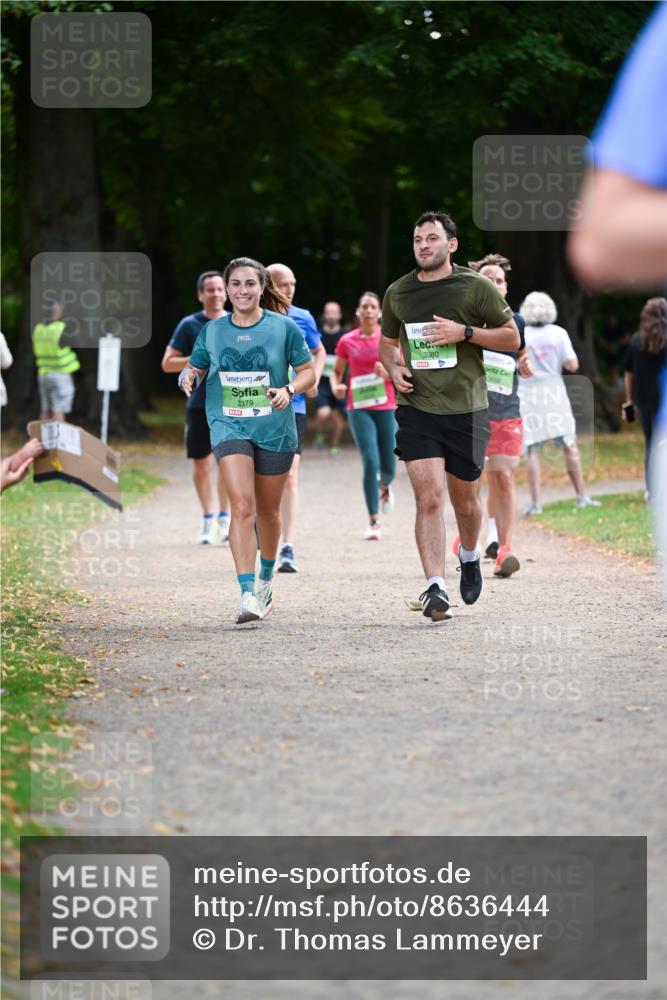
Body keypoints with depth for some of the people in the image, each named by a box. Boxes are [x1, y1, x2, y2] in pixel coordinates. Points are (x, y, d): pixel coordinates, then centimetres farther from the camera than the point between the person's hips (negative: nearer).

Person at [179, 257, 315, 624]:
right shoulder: (212, 331, 3)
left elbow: (308, 371, 3)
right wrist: (189, 376, -9)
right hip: (229, 427, 0)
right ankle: (248, 595, -24)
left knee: (268, 511, 15)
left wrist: (289, 389, -16)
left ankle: (266, 580, 40)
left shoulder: (283, 327, -2)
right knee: (242, 507, -18)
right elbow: (195, 366, 15)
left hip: (274, 429, 0)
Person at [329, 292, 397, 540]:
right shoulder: (347, 341, 3)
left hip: (386, 407, 1)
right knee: (371, 462, -15)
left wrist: (388, 372, -16)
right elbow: (337, 371, 13)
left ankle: (385, 487, 42)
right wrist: (336, 386, -9)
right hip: (359, 408, -1)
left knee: (388, 468, 2)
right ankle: (373, 522, -8)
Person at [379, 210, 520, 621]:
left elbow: (512, 338, 3)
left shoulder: (476, 287, -1)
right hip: (416, 409, 1)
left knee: (465, 502, 11)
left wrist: (464, 332, -12)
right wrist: (393, 366, 1)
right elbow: (387, 341, 24)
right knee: (429, 498, -14)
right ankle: (435, 587, -16)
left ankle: (469, 557, 42)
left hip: (466, 409, -1)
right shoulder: (398, 292, 8)